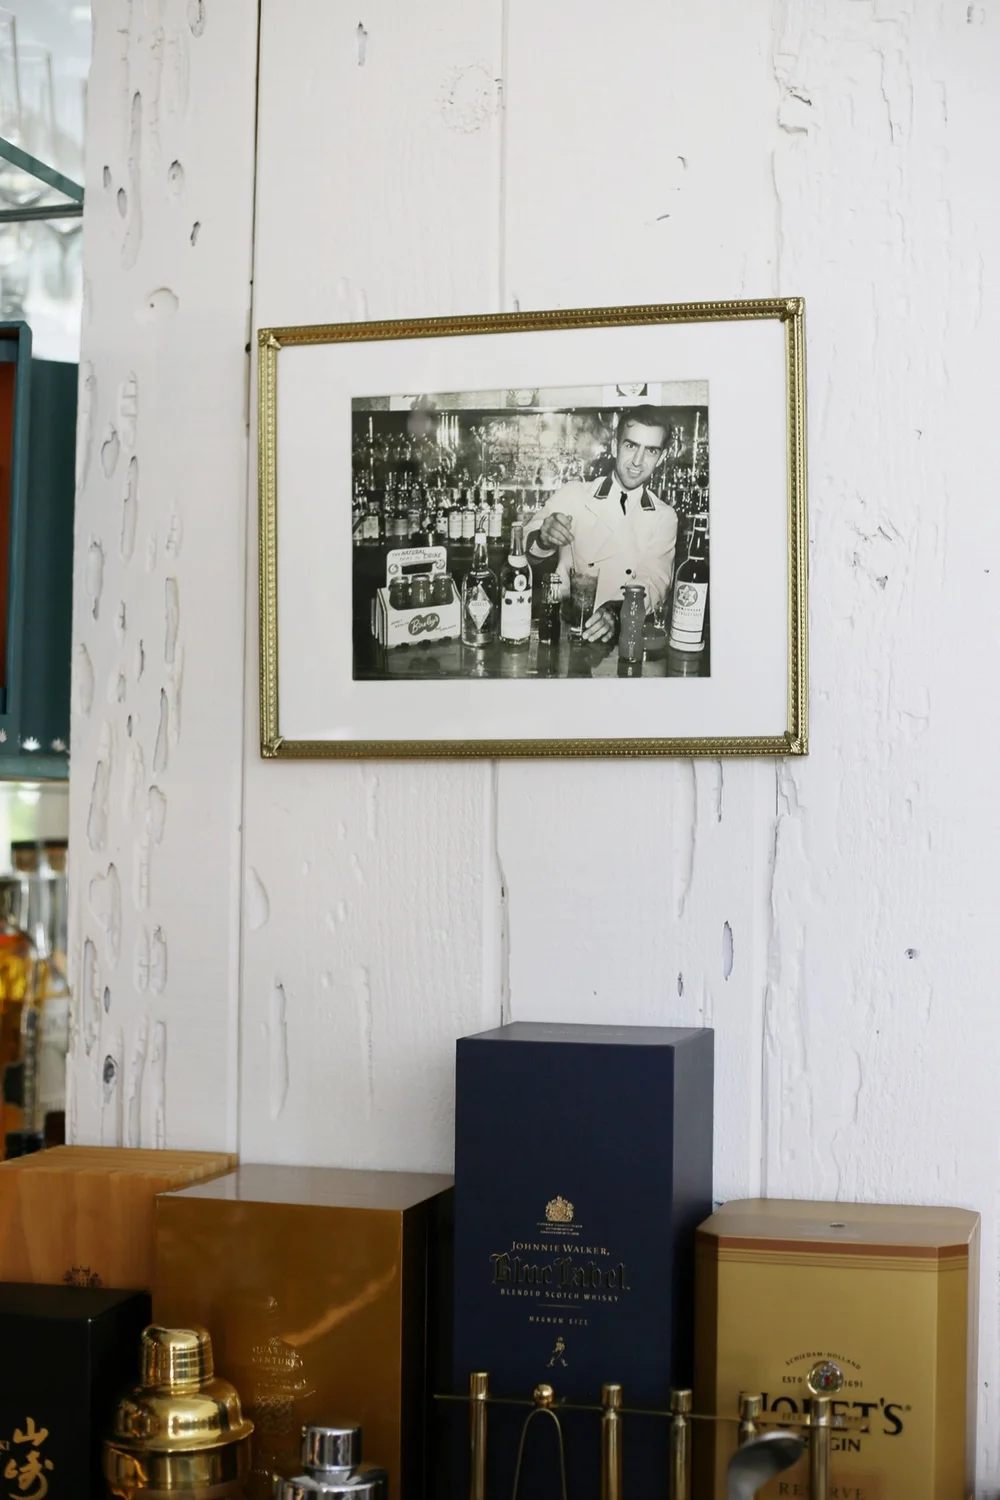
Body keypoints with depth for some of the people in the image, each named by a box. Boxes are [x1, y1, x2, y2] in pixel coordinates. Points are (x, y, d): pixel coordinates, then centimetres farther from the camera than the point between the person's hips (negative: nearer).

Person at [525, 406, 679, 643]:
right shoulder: (574, 493, 3)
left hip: (621, 635, 0)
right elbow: (522, 551, -2)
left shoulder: (664, 517, 6)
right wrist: (543, 540, -26)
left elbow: (654, 583, -7)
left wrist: (615, 612, -27)